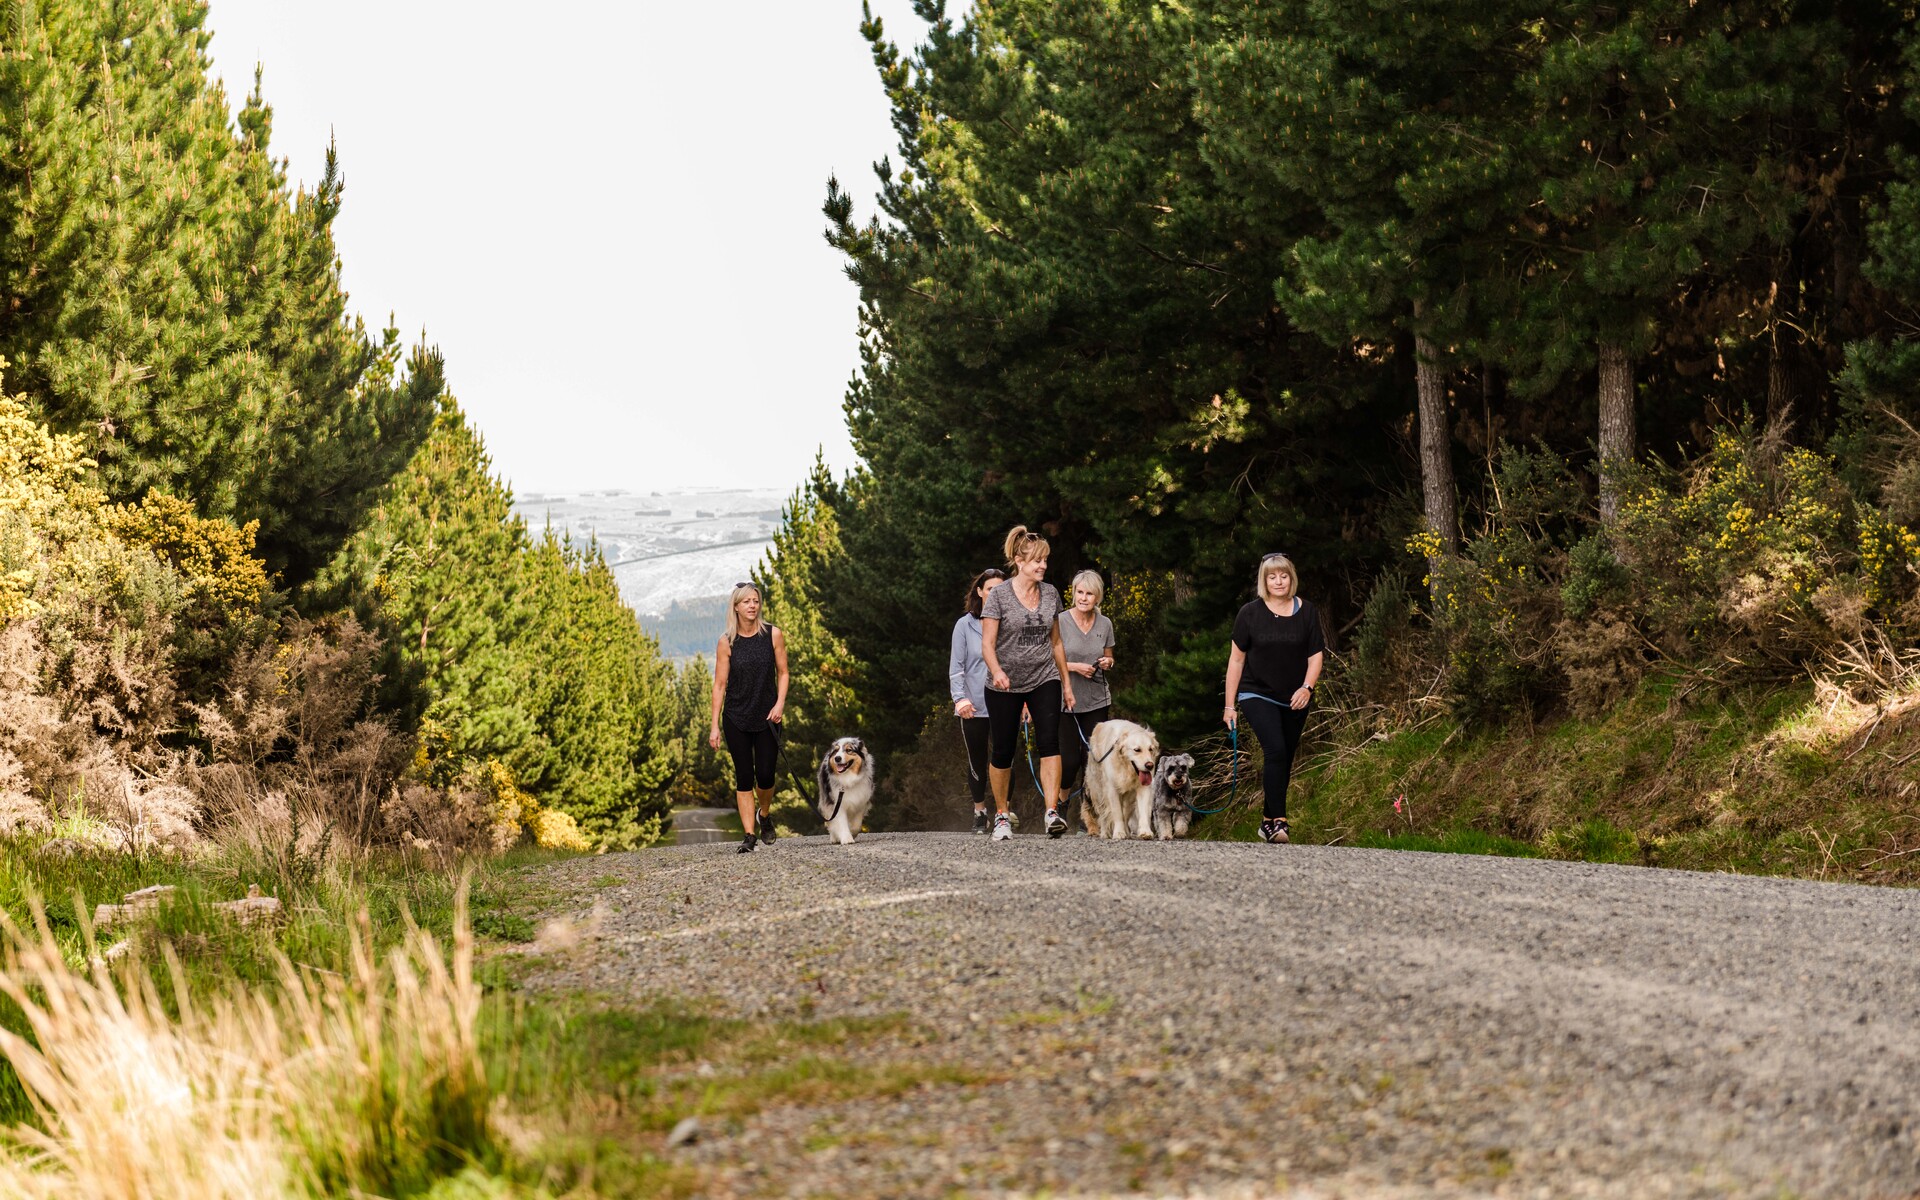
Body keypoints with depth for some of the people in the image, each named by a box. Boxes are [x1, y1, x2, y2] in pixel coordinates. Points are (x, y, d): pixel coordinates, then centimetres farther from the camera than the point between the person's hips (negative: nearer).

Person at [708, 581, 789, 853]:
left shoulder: (773, 635, -1)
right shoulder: (727, 642, -3)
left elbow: (782, 673, 6)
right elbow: (720, 685, -2)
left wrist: (780, 703, -10)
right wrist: (715, 726, -5)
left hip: (767, 718, 0)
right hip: (736, 719, 0)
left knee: (765, 776, -1)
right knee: (744, 777, -1)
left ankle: (764, 814, 29)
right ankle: (750, 834, 4)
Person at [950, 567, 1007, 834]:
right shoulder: (965, 625, 0)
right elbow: (956, 667, -2)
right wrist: (960, 698, -15)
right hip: (974, 707, 0)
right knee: (977, 761, 10)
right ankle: (979, 812, 24)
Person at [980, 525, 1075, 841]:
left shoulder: (1050, 593, 7)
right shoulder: (999, 596, -6)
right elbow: (987, 643, -11)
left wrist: (1066, 681, 16)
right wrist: (997, 672, -29)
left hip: (1044, 681, 3)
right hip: (1005, 685, -3)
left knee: (1049, 742, -17)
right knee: (1002, 752, 4)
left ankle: (1052, 812, -23)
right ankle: (1001, 815, 22)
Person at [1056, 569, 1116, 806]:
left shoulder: (1105, 624, 4)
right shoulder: (1061, 622, -8)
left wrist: (1107, 663, -5)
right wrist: (1075, 666, -19)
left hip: (1097, 701, 3)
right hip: (1067, 700, -3)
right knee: (1069, 758, -3)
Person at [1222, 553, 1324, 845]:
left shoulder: (1307, 613, 3)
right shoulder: (1250, 613, -2)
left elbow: (1316, 656, 5)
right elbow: (1236, 659, 1)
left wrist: (1307, 687, -14)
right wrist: (1229, 705, 0)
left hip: (1295, 700, 3)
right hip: (1258, 696, -3)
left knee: (1284, 761, 8)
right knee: (1276, 751, -21)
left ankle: (1268, 822, 21)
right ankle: (1278, 820, -23)